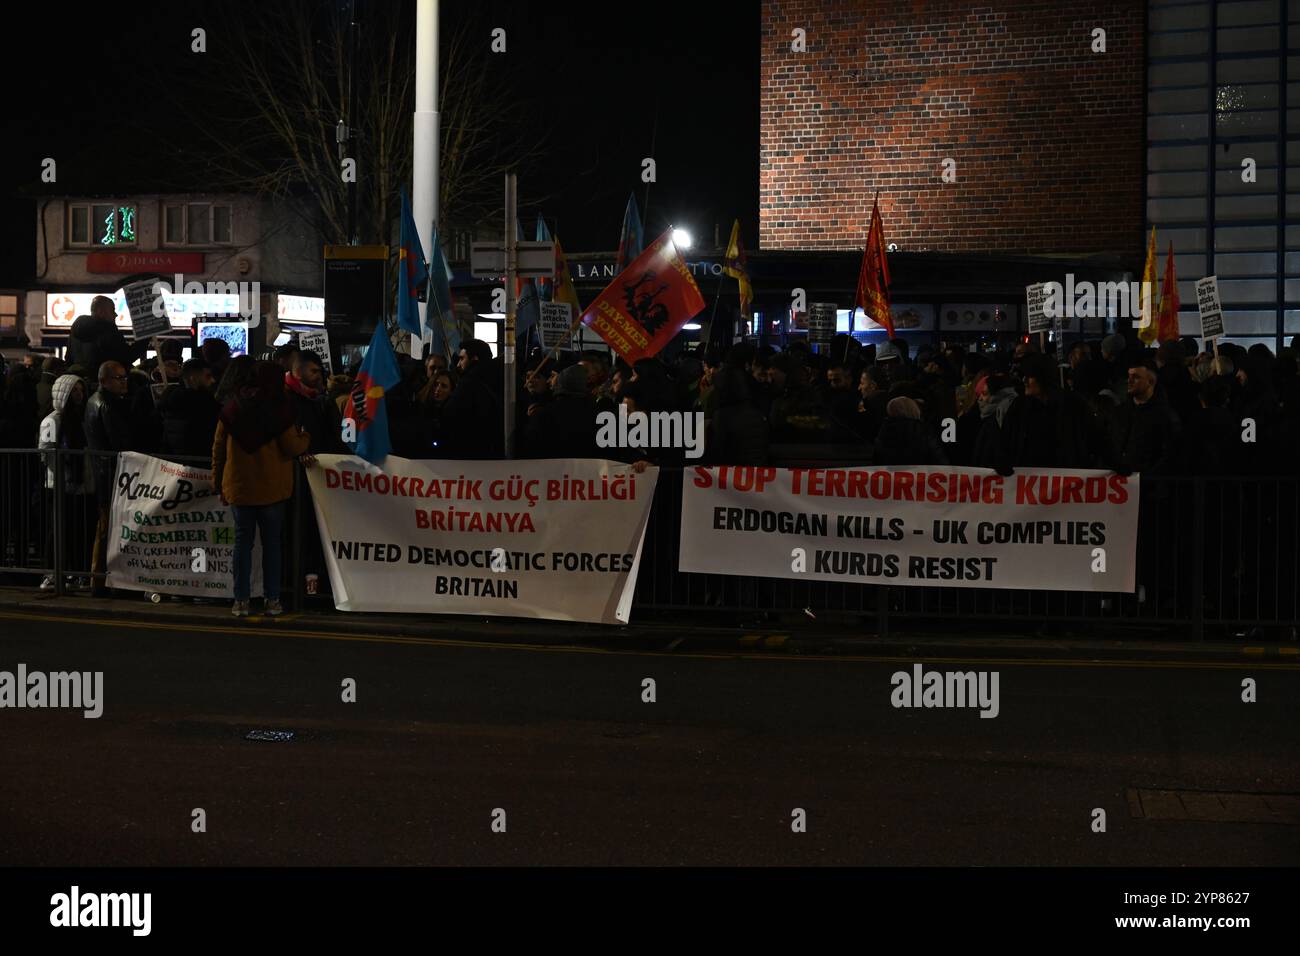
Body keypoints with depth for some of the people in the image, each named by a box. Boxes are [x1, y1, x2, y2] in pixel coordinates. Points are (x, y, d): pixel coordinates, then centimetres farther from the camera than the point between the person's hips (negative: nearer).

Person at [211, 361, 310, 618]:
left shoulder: (231, 408, 4)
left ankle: (241, 601, 6)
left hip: (239, 487, 3)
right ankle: (272, 600, 5)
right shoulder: (278, 409, -8)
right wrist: (305, 438, 12)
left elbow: (218, 449, 6)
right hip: (272, 489, -3)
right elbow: (291, 447, -10)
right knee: (272, 543, 5)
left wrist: (219, 483, 13)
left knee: (242, 542, 8)